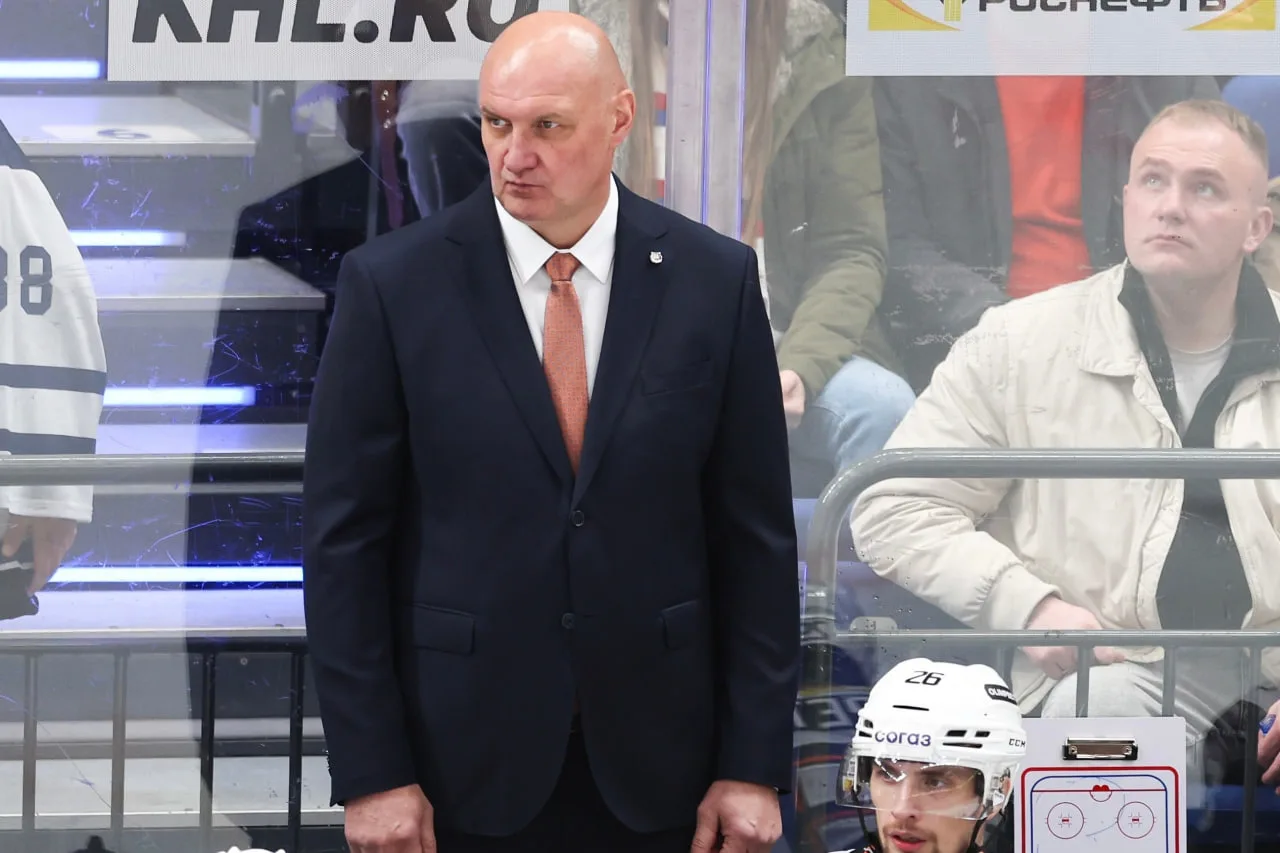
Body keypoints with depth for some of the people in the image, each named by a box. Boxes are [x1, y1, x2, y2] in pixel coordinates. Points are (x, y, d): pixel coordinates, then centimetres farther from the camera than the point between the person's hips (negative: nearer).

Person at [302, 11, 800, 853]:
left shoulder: (714, 278, 0)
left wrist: (755, 767, -1)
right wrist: (371, 774, -7)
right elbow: (344, 540, -3)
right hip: (465, 775, -1)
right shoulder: (392, 283, -4)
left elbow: (757, 537, 2)